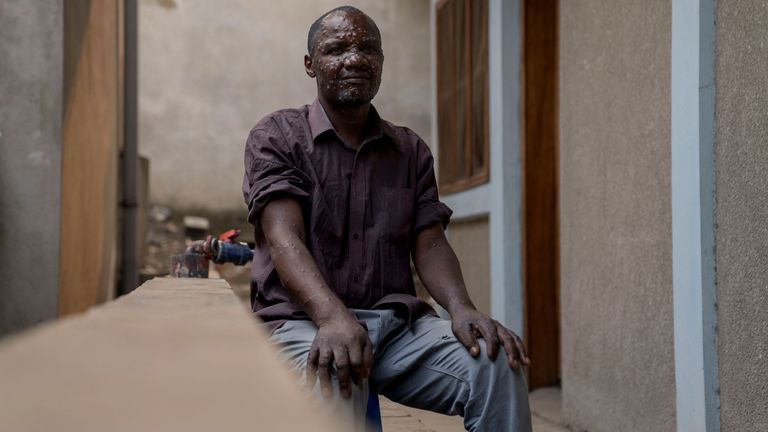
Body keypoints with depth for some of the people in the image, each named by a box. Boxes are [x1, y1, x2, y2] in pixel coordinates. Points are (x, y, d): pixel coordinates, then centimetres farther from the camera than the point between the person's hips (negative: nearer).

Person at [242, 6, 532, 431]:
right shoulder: (275, 136, 4)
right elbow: (284, 238, -11)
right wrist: (332, 316, -31)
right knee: (334, 380, -39)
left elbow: (429, 244, 8)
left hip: (396, 320, 4)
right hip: (303, 320, -4)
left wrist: (461, 308, -15)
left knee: (497, 364, -24)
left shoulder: (411, 150, 17)